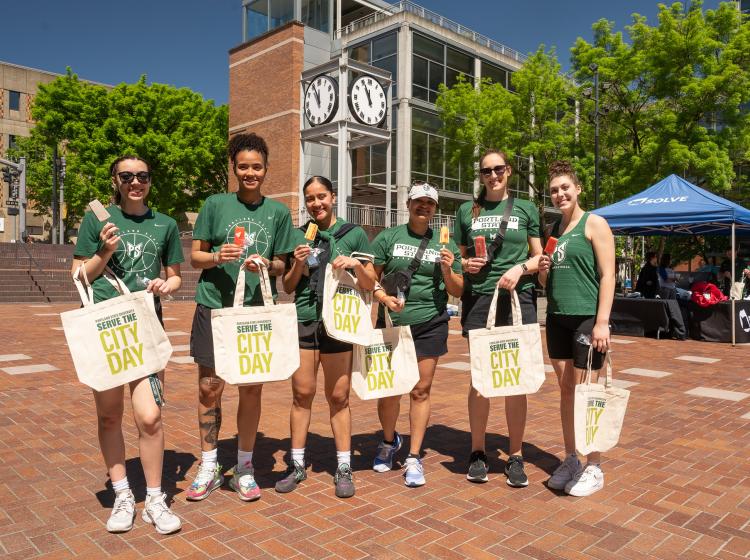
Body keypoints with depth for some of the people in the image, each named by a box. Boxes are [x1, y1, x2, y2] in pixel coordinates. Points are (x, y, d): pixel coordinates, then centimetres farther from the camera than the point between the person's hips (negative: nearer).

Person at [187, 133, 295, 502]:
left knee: (251, 390, 6)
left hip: (257, 310, 1)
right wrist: (217, 257, -15)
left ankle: (244, 468, 23)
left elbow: (282, 265, 10)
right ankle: (209, 468, 21)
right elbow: (195, 257, 6)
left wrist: (267, 264, -12)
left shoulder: (278, 212, 7)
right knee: (209, 388, 3)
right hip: (214, 307, -1)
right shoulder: (216, 204, 4)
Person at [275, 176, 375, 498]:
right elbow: (287, 287, 12)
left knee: (338, 398, 4)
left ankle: (344, 468, 16)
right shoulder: (298, 236, 10)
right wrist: (298, 264, -6)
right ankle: (297, 466, 20)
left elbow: (370, 285, 6)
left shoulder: (354, 234, 5)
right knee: (302, 394, 6)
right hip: (303, 322, 2)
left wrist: (356, 265, -12)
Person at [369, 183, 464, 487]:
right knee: (388, 388, 5)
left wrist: (447, 271, -9)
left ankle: (414, 457, 16)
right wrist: (384, 298, -17)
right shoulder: (387, 238, 5)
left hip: (430, 326, 1)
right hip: (392, 324, 0)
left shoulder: (446, 244, 9)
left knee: (421, 390, 3)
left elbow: (458, 292, 10)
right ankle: (389, 441, 33)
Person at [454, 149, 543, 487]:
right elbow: (458, 256, 16)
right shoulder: (467, 210, 12)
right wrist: (466, 264, -6)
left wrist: (520, 268, -10)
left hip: (518, 298, 0)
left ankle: (515, 456, 16)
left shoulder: (525, 209, 10)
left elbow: (539, 256, 10)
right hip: (478, 298, 1)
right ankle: (478, 452, 20)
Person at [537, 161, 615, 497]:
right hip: (557, 318, 6)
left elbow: (607, 275, -10)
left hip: (587, 318, -6)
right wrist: (542, 270, -2)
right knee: (566, 390, 11)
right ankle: (570, 459, 23)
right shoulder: (553, 230, 15)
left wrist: (602, 322, -18)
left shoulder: (594, 224, -4)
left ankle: (594, 468, 13)